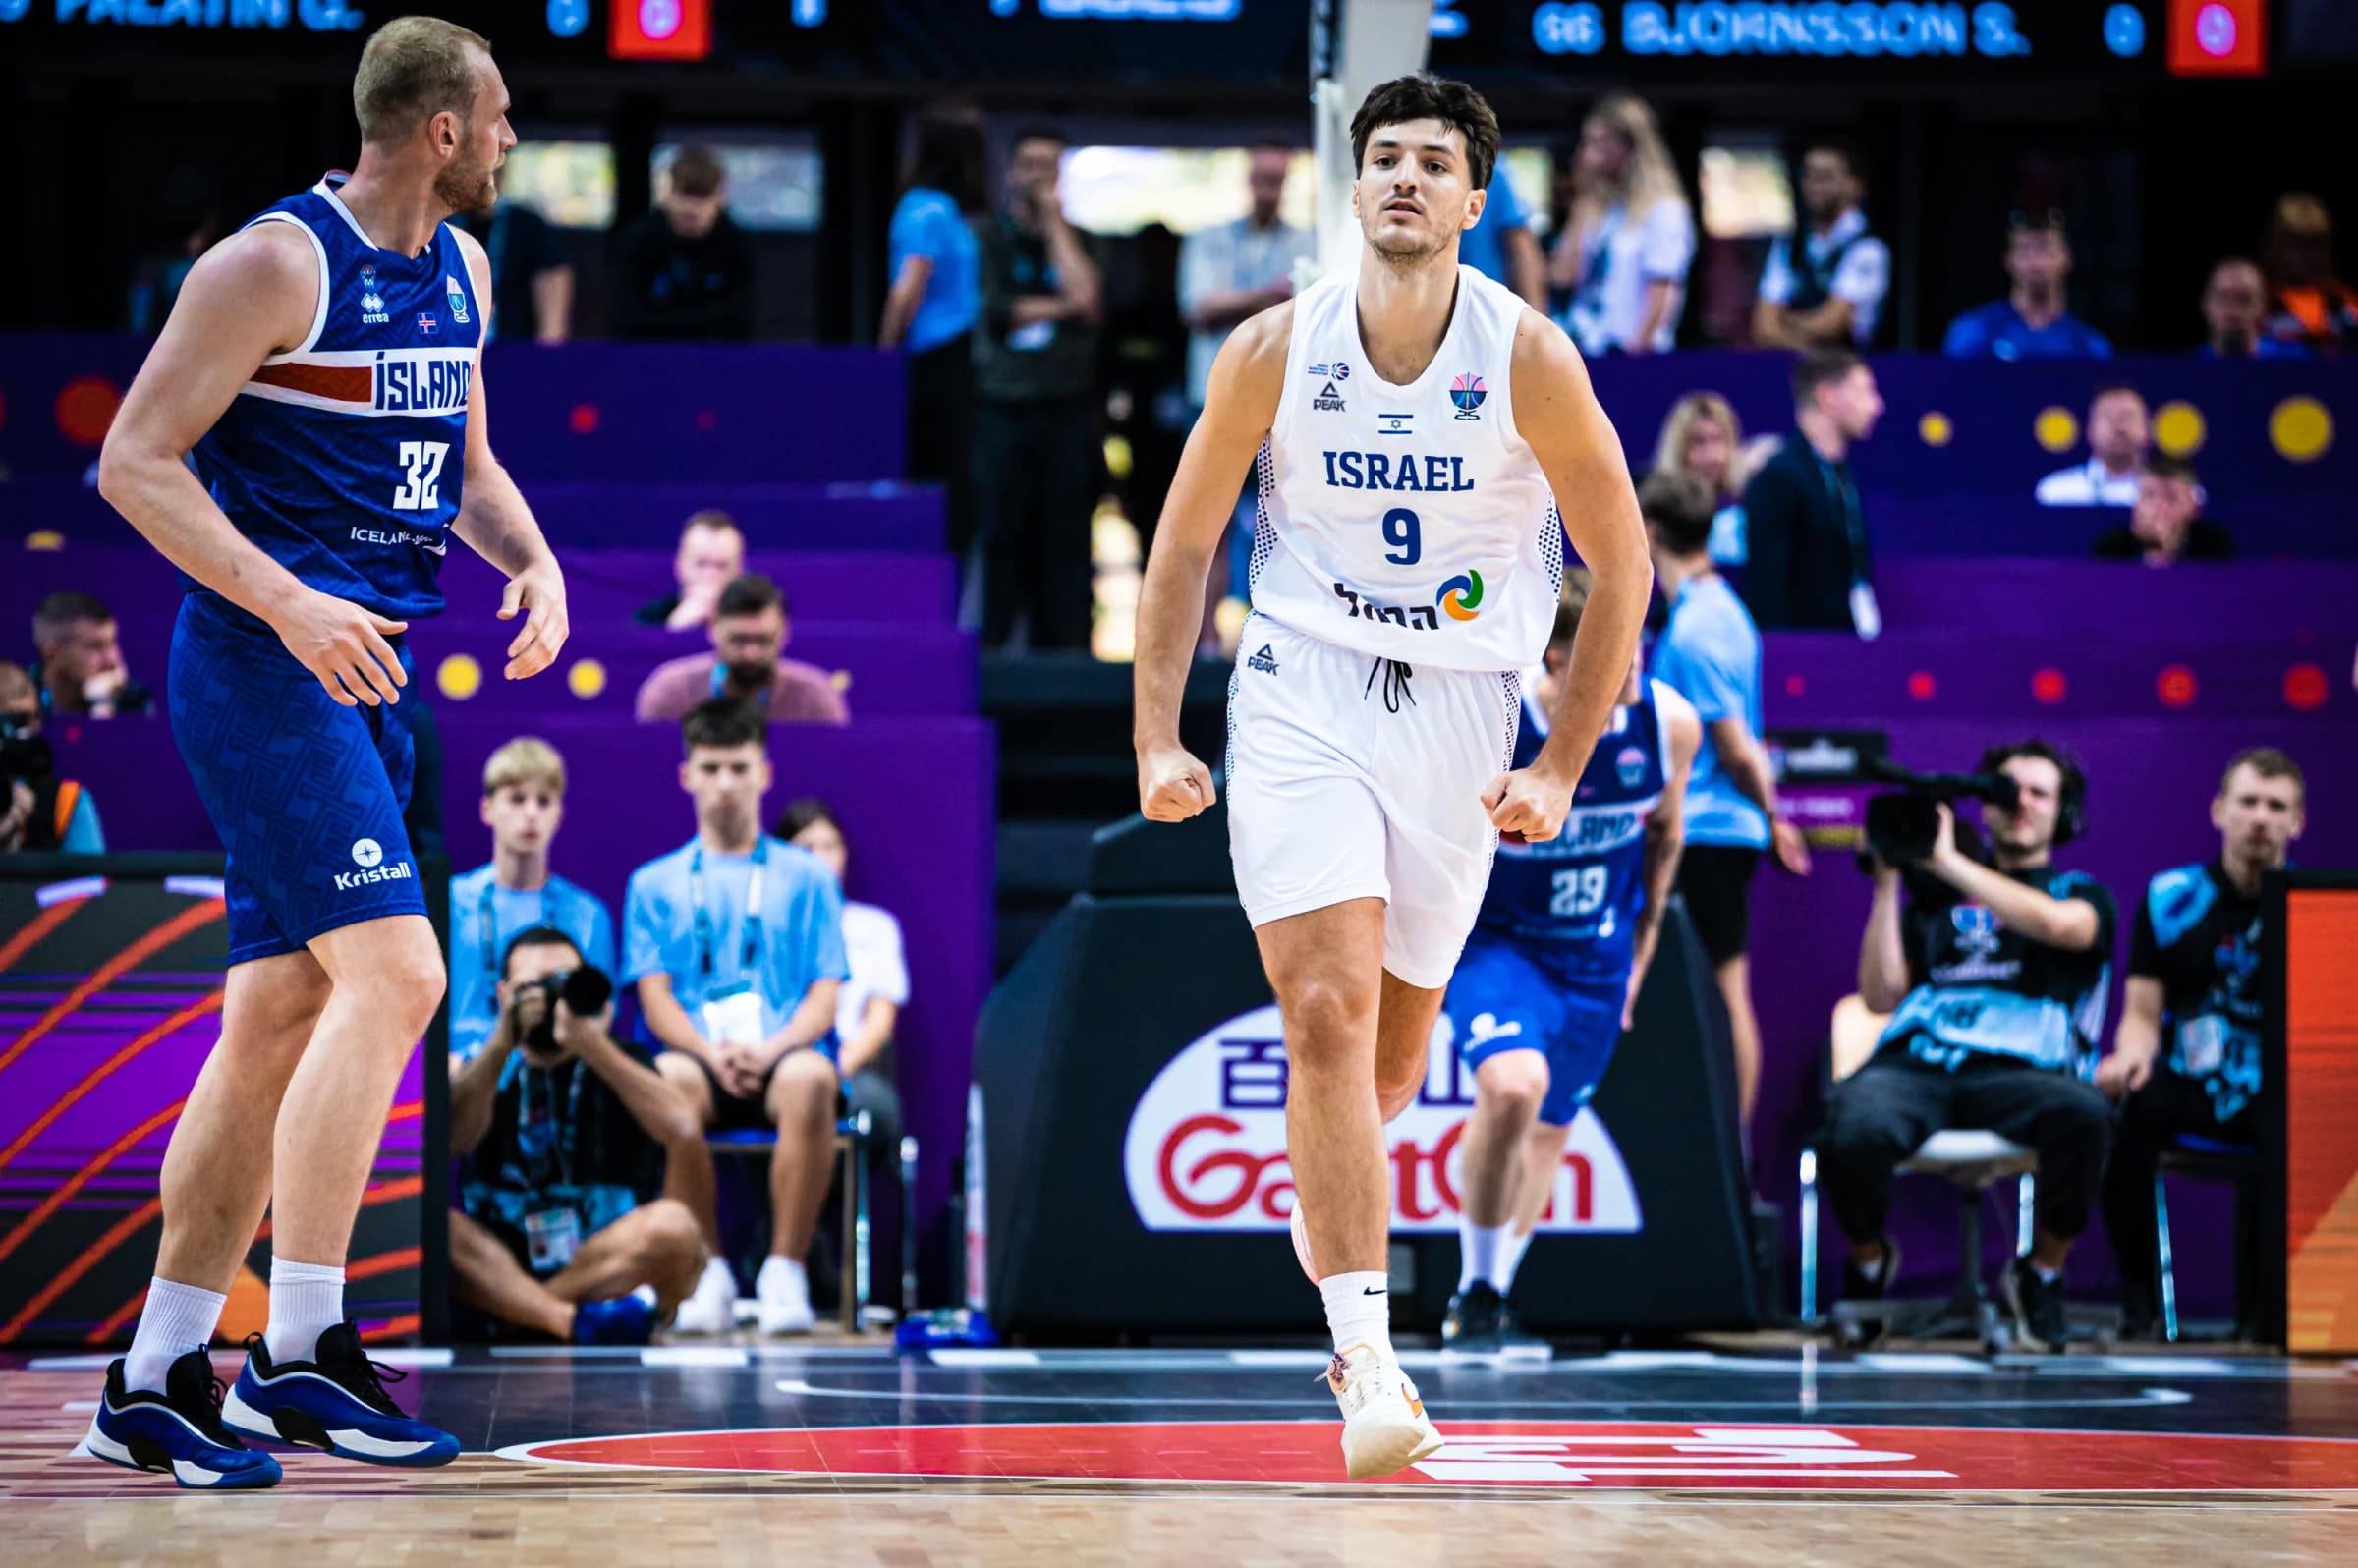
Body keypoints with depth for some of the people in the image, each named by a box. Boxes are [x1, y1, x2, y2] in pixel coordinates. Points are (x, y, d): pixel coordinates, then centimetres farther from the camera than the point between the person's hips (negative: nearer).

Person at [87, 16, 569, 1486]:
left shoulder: (461, 269, 14)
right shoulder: (276, 264, -12)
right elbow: (133, 459, -14)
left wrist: (535, 561, 4)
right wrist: (291, 604, -23)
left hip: (367, 670, 9)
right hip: (265, 662, -9)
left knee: (280, 1022, 8)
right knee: (393, 972, -19)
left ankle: (154, 1381, 14)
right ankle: (299, 1354, -17)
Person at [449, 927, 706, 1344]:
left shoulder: (620, 1063, 14)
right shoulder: (488, 1069, 16)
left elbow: (680, 1126, -8)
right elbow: (453, 1138, -7)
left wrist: (592, 1044, -14)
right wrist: (503, 1042, -13)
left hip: (606, 1261, 0)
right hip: (499, 1264, 0)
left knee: (672, 1225, -31)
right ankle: (579, 1324, -44)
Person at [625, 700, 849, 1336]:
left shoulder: (805, 877, 16)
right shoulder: (655, 883, 18)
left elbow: (824, 997, 7)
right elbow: (656, 999, 6)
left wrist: (771, 1049, -14)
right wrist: (713, 1054, -14)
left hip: (784, 1056, 0)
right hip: (700, 1058, 0)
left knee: (810, 1078, -38)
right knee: (667, 1080, -38)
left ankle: (784, 1270, -28)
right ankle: (709, 1270, -23)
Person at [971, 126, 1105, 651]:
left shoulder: (1076, 243, 13)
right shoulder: (987, 240, 8)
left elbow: (1087, 297, -7)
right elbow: (992, 312, -5)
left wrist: (1054, 224, 0)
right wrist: (1061, 307, -4)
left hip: (1066, 415, 1)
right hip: (1002, 408, -1)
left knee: (1065, 542, -1)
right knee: (1000, 538, -4)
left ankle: (1063, 646, 1)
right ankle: (992, 649, -2)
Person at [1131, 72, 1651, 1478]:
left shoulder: (1529, 358, -8)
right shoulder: (1276, 348, -5)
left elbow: (1622, 566, 1)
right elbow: (1185, 542, 7)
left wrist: (1562, 769, -1)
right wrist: (1158, 739, 2)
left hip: (1460, 715, 1)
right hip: (1301, 691, -1)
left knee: (1396, 1044, 10)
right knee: (1329, 1010, -18)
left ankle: (1325, 1203, 46)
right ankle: (1366, 1359, -19)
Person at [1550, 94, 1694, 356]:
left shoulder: (1663, 210, -4)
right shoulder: (1594, 209, 14)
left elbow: (1661, 293, -10)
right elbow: (1562, 276, 7)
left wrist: (1636, 350, -17)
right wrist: (1581, 211, 8)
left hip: (1628, 354, -6)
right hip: (1583, 351, 6)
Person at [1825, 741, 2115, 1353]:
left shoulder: (2081, 894, 20)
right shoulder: (1937, 895, 25)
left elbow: (2057, 924, -7)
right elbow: (1880, 996, 14)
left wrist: (1948, 861, -3)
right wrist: (1887, 883, 9)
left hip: (2017, 1070, -1)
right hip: (1915, 1066, 1)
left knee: (2084, 1112, -37)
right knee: (1852, 1127, -35)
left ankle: (2042, 1272, -8)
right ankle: (1868, 1261, 1)